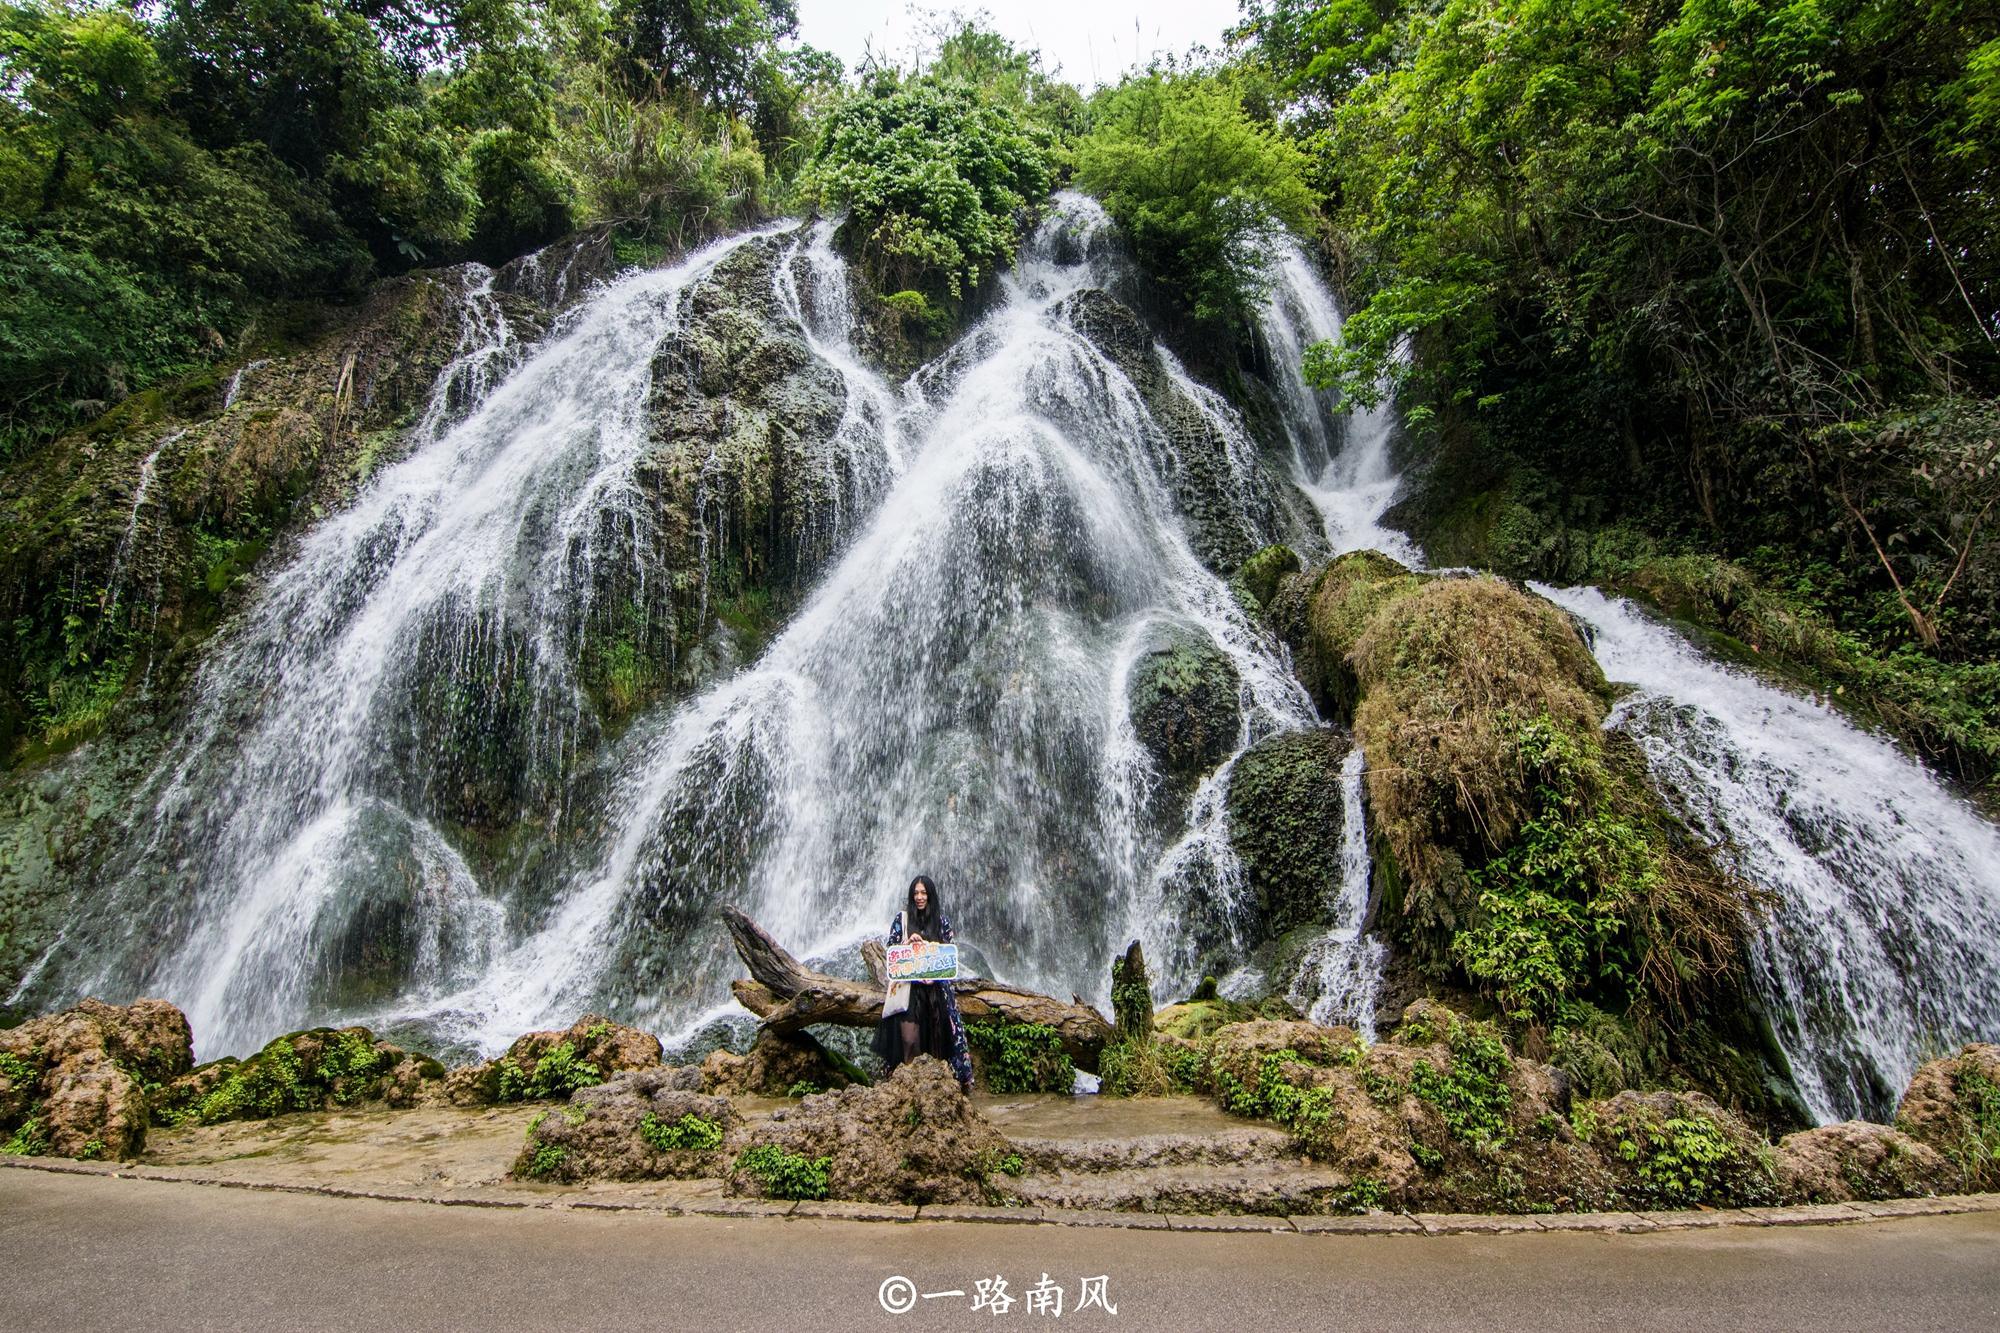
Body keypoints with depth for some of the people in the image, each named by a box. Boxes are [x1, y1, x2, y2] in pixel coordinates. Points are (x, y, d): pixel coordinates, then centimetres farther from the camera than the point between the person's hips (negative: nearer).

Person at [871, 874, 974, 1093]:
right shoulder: (902, 918, 4)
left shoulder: (941, 919, 6)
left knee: (938, 1033, 1)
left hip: (936, 985, 1)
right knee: (909, 1037, -9)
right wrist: (908, 942, -15)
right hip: (909, 986, -1)